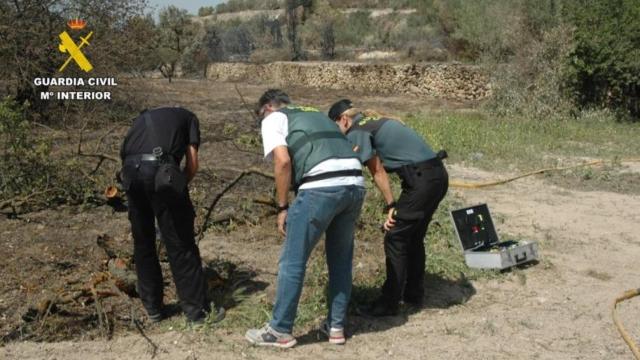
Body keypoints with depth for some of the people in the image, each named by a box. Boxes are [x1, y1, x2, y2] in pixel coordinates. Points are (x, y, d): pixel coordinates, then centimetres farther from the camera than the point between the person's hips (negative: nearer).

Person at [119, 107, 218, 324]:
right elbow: (192, 165, 13)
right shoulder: (188, 118, 25)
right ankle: (197, 309, 11)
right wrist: (177, 186, 27)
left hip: (130, 171, 4)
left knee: (143, 243, 17)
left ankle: (153, 308, 25)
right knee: (180, 244, 4)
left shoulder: (143, 118, 35)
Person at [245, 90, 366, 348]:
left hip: (322, 188, -7)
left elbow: (283, 161, -4)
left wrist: (282, 207, 3)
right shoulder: (316, 115, 34)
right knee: (341, 259, 21)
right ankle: (336, 326, 30)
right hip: (355, 184, 7)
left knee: (292, 262, 7)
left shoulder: (273, 119, 13)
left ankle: (280, 331, 17)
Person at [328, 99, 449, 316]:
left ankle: (389, 303, 4)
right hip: (438, 174, 9)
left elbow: (378, 172, -6)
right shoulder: (377, 121, 23)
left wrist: (391, 206, -2)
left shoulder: (356, 132, -4)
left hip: (422, 179, -9)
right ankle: (414, 294, 30)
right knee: (414, 237, 20)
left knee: (395, 238, -1)